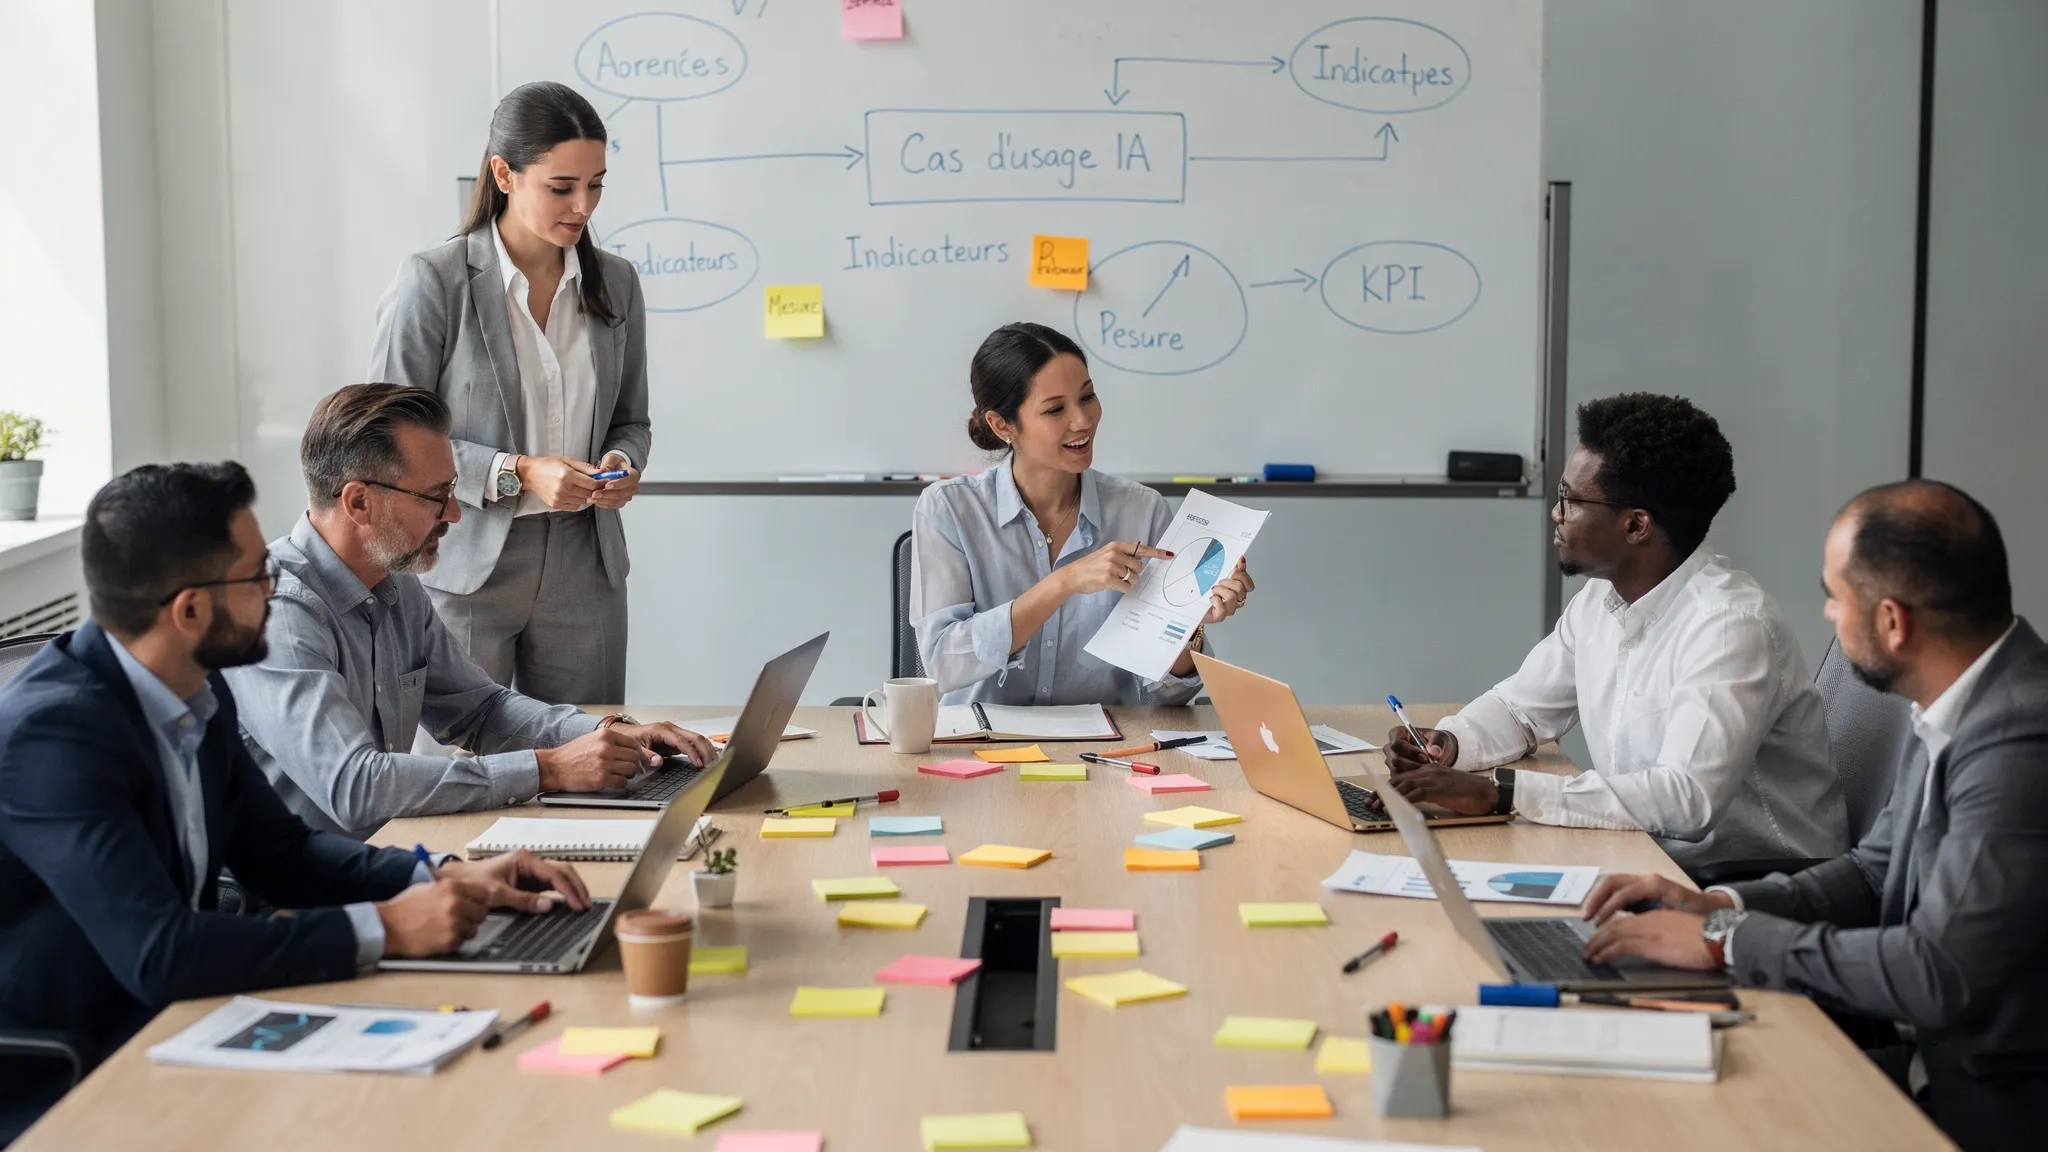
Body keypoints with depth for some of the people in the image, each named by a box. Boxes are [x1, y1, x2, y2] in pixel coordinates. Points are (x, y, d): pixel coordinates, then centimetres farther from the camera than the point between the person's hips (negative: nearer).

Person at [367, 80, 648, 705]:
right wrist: (516, 474, -18)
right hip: (464, 569, -4)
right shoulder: (434, 282, -8)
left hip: (584, 566, 4)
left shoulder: (615, 282, 7)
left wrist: (623, 463, -5)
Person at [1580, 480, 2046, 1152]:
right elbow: (1876, 872, 15)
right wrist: (1720, 906, -1)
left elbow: (1936, 973, -26)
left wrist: (1724, 940, -16)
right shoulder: (1963, 710, 6)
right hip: (1945, 1060, 8)